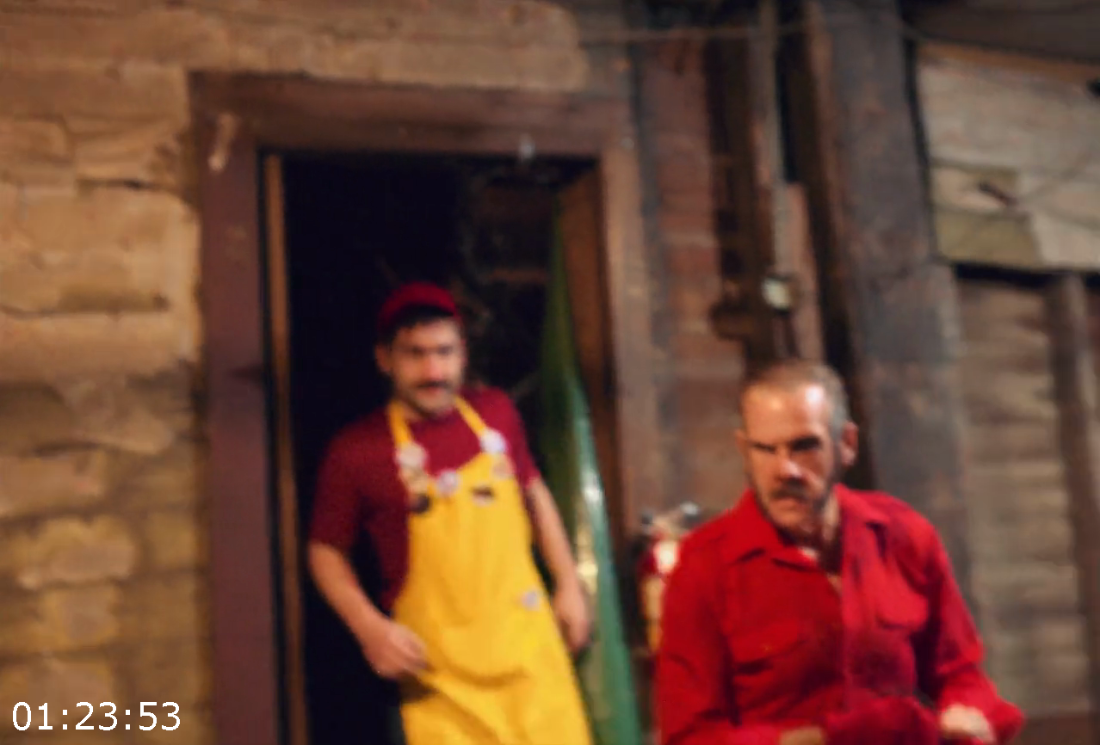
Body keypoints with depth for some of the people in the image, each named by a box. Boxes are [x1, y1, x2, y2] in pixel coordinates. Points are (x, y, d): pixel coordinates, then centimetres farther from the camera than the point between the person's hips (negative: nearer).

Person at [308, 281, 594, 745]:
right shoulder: (357, 450, -9)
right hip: (437, 666, -3)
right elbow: (326, 550, 2)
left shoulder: (496, 412, 3)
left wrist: (568, 583, 14)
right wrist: (370, 627, -11)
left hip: (526, 641, 4)